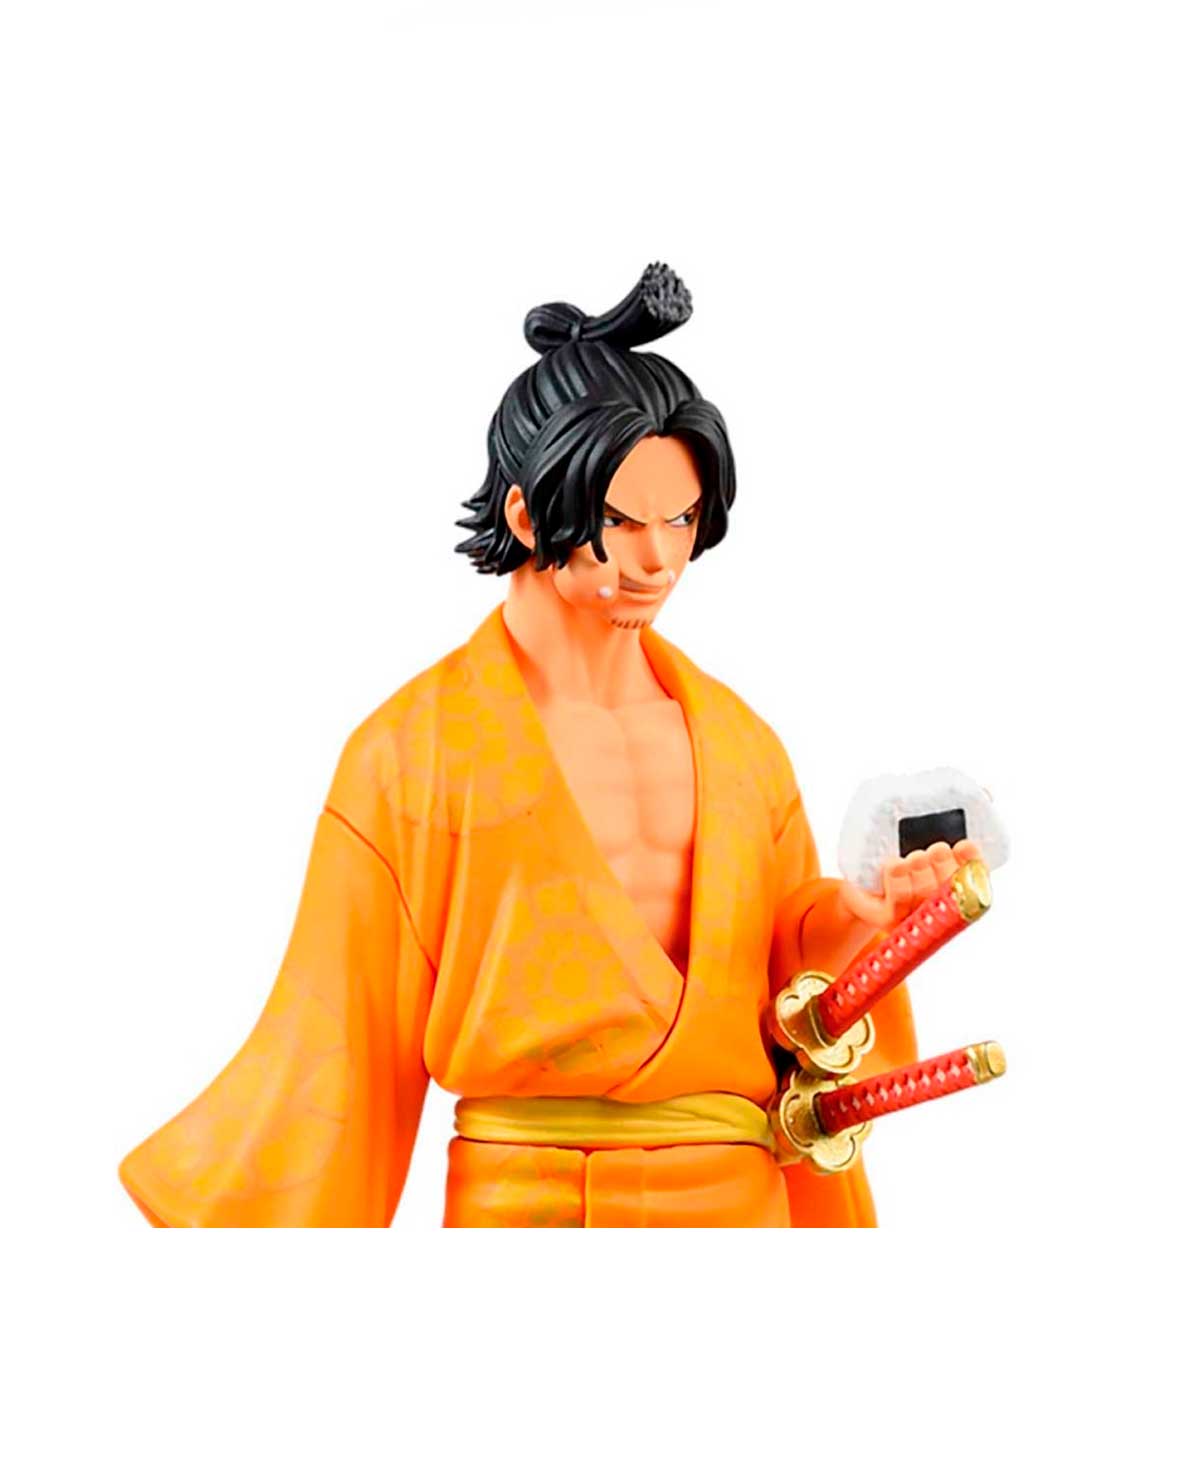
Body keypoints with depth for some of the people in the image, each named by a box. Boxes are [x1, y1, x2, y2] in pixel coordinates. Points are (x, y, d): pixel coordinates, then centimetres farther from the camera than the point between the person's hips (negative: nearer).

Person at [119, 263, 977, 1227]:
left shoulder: (739, 740, 8)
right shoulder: (415, 748, -4)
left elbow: (792, 989, 13)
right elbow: (346, 1032, -1)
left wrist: (862, 919, -6)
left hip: (741, 1198, 4)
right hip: (520, 1196, -3)